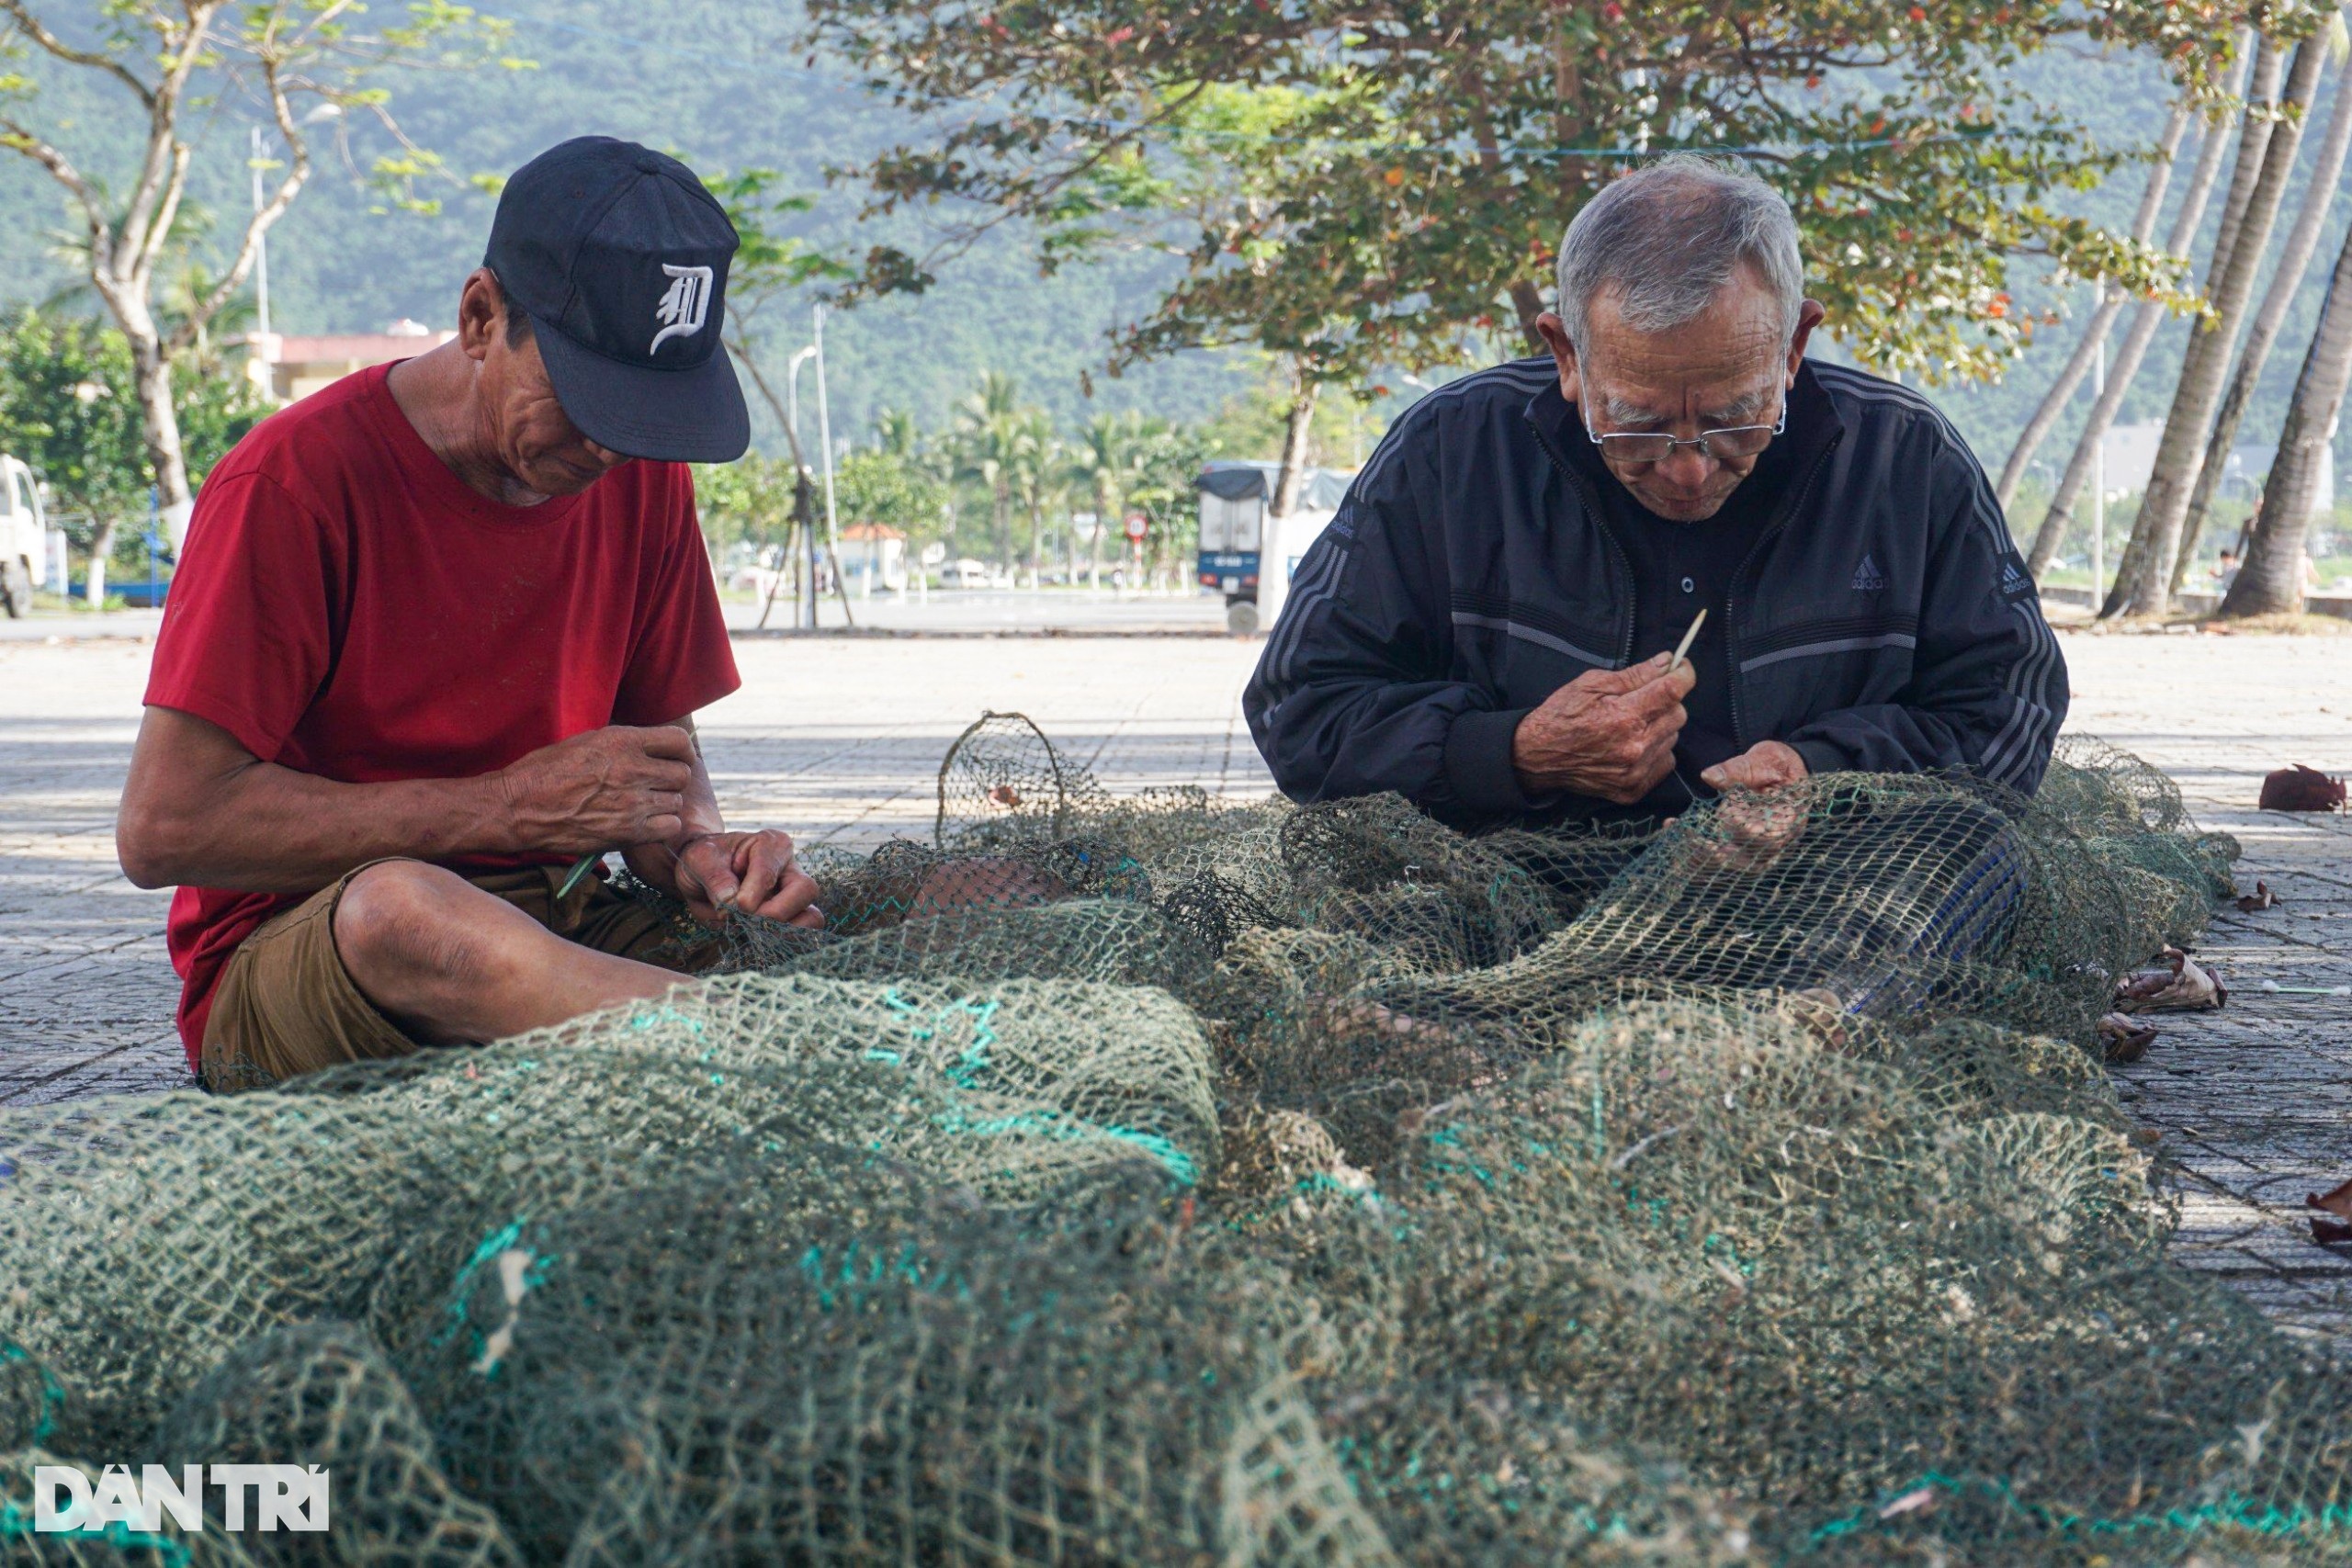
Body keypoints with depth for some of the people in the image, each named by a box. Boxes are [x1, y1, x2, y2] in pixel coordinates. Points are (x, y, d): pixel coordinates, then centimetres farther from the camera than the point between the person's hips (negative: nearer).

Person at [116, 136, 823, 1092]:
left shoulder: (645, 475, 6)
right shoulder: (295, 479, -12)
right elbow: (164, 828, -16)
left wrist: (695, 849, -11)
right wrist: (512, 804, -17)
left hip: (542, 933, 5)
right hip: (287, 953, -5)